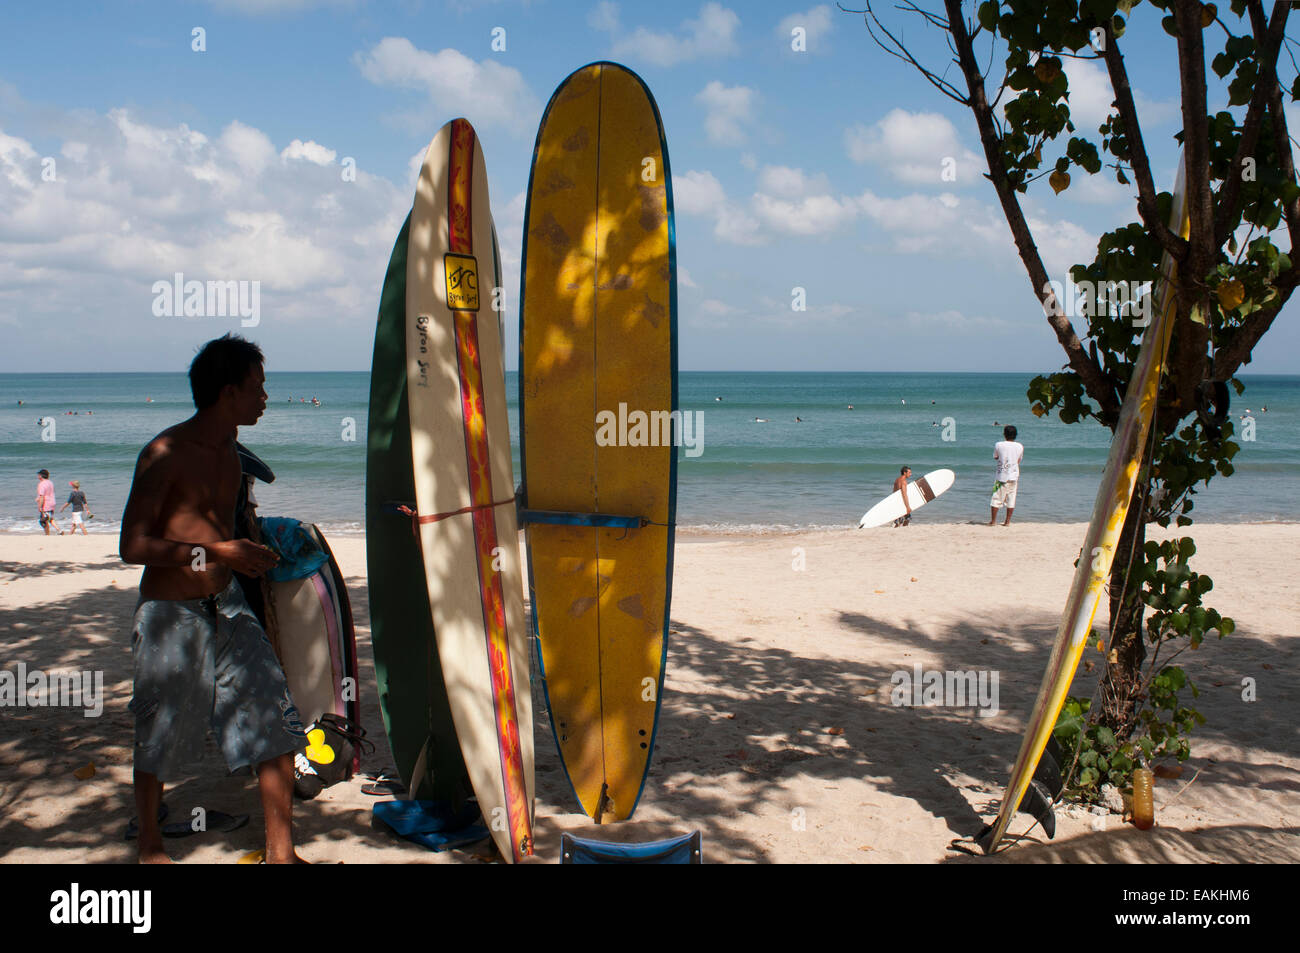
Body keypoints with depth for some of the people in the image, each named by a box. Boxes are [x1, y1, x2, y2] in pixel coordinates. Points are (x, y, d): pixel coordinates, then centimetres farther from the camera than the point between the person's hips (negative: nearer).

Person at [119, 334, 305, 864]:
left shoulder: (228, 451, 11)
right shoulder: (165, 453, -15)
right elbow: (133, 546, -20)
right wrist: (217, 552, -21)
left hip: (227, 606, 7)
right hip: (171, 614, -7)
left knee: (277, 721, 0)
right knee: (160, 740, 8)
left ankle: (281, 852, 8)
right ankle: (150, 846, 30)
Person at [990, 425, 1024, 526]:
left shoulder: (998, 445, -9)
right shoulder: (1020, 446, 0)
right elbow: (1019, 460, 11)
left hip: (1001, 475, -2)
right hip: (1013, 476, 3)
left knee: (997, 498, 3)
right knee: (1011, 499, 6)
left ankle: (993, 520, 5)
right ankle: (1008, 521, 6)